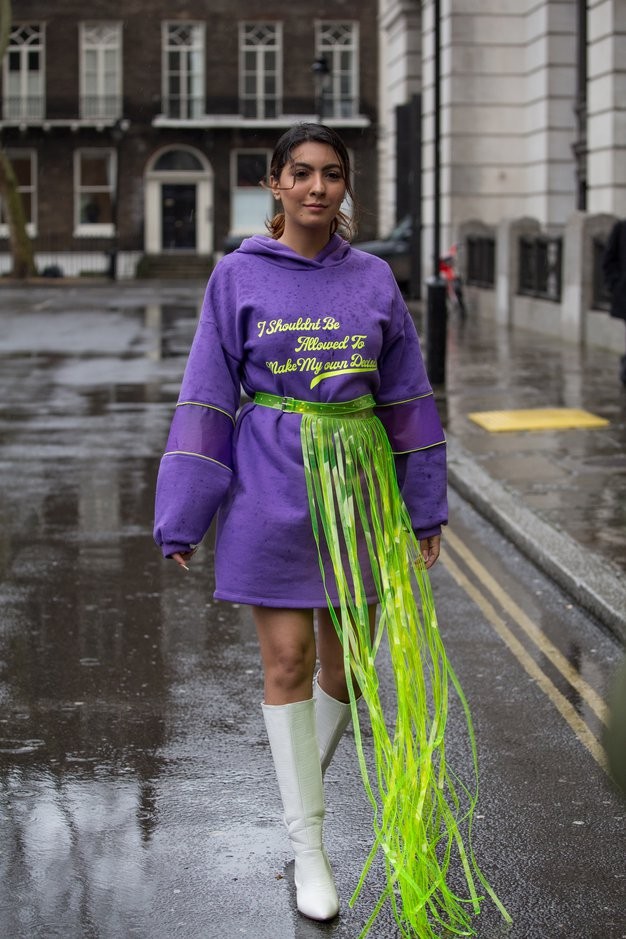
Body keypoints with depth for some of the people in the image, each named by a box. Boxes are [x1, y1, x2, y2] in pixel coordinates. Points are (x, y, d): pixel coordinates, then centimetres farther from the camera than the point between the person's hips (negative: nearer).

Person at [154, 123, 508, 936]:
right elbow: (207, 400, -1)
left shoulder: (373, 279, 4)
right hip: (272, 484, -2)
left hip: (359, 487, 2)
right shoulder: (238, 277, -2)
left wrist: (426, 504, 11)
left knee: (347, 661, 9)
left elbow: (406, 396, 10)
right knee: (288, 662, 1)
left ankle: (303, 770, 38)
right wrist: (183, 516, -4)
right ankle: (308, 846, 12)